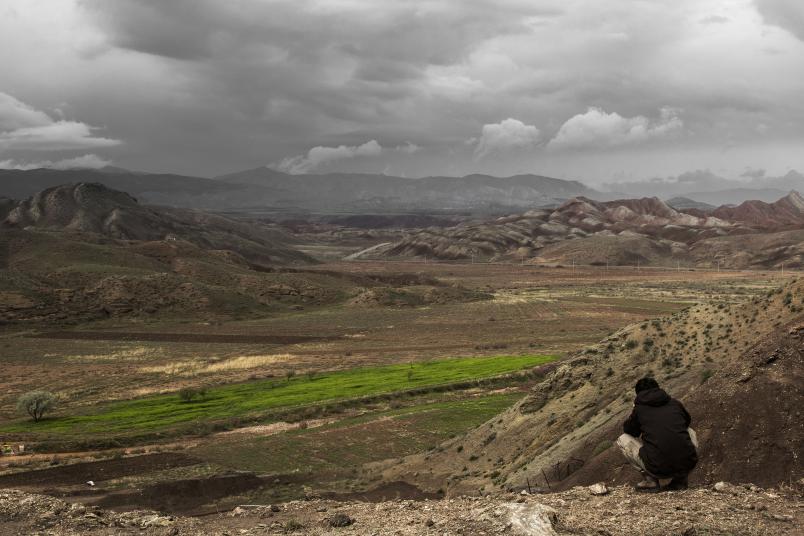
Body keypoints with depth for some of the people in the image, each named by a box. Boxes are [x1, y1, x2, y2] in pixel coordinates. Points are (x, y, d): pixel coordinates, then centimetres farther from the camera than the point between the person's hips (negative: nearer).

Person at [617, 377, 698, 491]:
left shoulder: (639, 409, 6)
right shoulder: (675, 404, 15)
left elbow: (628, 430, 25)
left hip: (658, 468, -3)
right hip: (687, 465, 3)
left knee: (623, 440, 19)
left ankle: (650, 480, 6)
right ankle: (680, 479, 17)